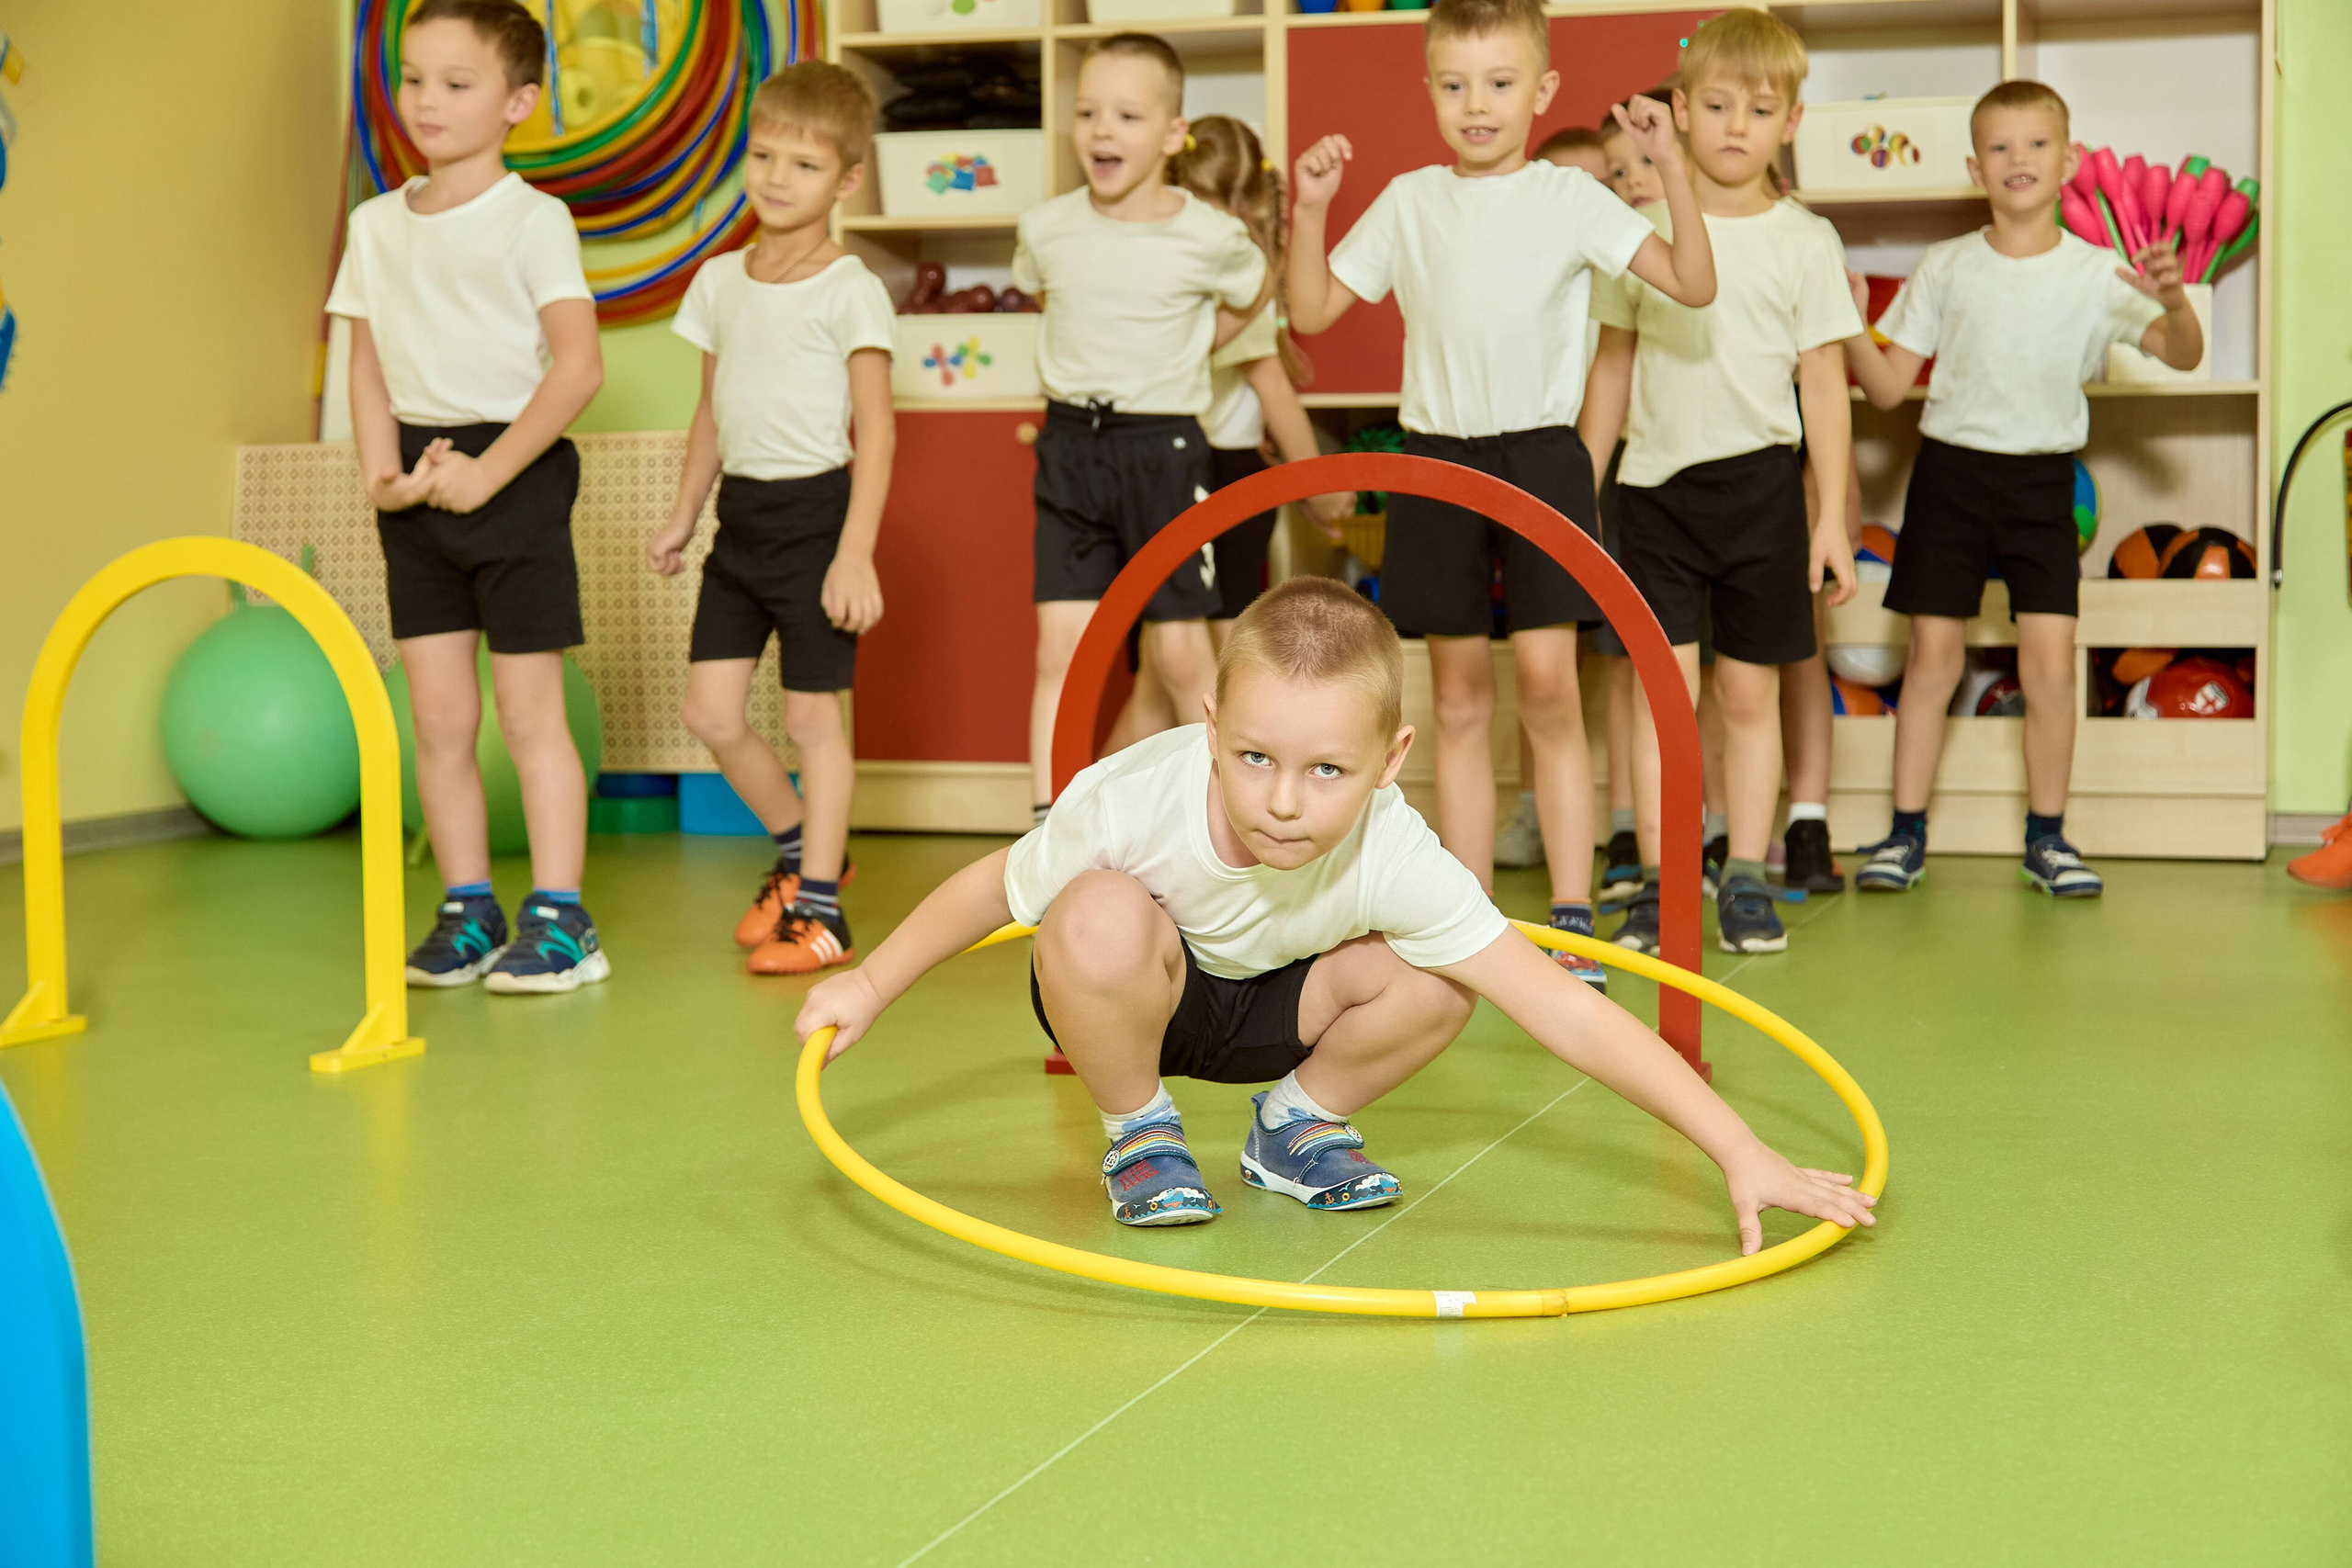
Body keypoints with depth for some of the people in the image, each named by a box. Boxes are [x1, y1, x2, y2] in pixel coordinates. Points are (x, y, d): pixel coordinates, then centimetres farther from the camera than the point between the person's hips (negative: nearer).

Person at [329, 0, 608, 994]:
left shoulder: (531, 219, -7)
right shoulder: (377, 225, 11)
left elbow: (578, 365, -14)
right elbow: (368, 361, 11)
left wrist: (487, 471, -18)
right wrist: (381, 470, -5)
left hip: (515, 472, -5)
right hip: (419, 485, 5)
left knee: (529, 712, -1)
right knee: (438, 716, 7)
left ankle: (558, 919, 5)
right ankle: (465, 911, 16)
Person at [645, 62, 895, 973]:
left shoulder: (849, 291, -9)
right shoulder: (721, 281, 9)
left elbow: (876, 430, -11)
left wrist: (855, 554, -17)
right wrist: (683, 515, 17)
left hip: (814, 512, -6)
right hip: (740, 514, 6)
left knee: (812, 717, 1)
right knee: (710, 713, 4)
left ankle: (819, 910, 11)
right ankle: (803, 851, 27)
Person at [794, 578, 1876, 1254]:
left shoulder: (1393, 862, -33)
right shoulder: (1133, 802, -36)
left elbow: (1564, 1011, -35)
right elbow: (999, 887, -15)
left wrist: (1742, 1154, -37)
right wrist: (867, 989, -5)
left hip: (1269, 1004, 2)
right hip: (1135, 993, -2)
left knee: (1436, 982, -27)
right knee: (1102, 920, -37)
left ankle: (1295, 1124, 6)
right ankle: (1138, 1134, -5)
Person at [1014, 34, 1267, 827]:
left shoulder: (1209, 236, -10)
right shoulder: (1045, 227, -2)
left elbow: (1250, 297, 12)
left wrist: (1183, 355, 7)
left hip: (1165, 447, -2)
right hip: (1070, 444, 2)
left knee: (1182, 651, 3)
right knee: (1061, 644, -2)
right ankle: (1050, 826, 0)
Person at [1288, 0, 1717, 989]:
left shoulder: (1570, 198, -1)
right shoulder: (1408, 203, 7)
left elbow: (1694, 285, -9)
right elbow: (1312, 312, 10)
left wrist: (1673, 172, -20)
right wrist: (1310, 210, -3)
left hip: (1540, 455, -3)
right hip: (1435, 459, 3)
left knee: (1548, 686, -10)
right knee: (1458, 697, 7)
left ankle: (1571, 920, -2)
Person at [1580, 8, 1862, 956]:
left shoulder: (1805, 243, 2)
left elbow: (1825, 385, 3)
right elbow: (1613, 364, 12)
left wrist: (1832, 516, -1)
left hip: (1760, 479, 0)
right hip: (1657, 480, 0)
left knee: (1750, 692, 6)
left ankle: (1746, 880, 14)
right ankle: (1657, 882, 3)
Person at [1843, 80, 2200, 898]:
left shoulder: (2095, 273, -1)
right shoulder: (1944, 267, 2)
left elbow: (2183, 355, -8)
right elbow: (1889, 385, 2)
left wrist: (2172, 299, -28)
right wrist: (1849, 328, -15)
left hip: (2042, 478, 0)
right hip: (1950, 468, 0)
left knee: (2050, 656, -6)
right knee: (1933, 651, 0)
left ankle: (2047, 838, 7)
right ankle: (1906, 832, 8)